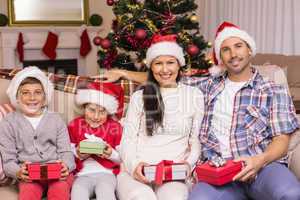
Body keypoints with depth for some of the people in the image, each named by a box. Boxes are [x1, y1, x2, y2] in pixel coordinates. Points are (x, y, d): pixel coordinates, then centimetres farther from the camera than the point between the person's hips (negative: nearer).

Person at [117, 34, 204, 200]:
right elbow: (128, 139, 8)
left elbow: (197, 140, 15)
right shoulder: (139, 96, 13)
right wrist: (134, 164, -12)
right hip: (136, 172, 0)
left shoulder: (194, 95, 14)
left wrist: (189, 163, -6)